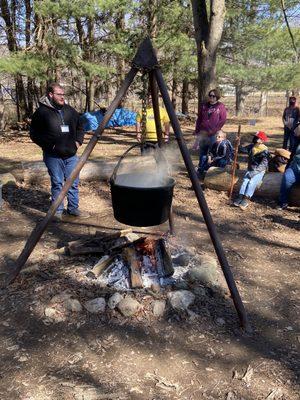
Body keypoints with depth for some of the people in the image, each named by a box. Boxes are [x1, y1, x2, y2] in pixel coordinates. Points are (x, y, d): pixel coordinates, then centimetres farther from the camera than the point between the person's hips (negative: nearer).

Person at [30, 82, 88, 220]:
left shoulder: (70, 110, 10)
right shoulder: (41, 112, -5)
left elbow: (80, 127, 22)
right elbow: (34, 134, -4)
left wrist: (78, 141, 7)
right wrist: (48, 145, -12)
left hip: (71, 154, 5)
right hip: (53, 156, -5)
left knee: (73, 183, 10)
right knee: (57, 183, 3)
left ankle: (73, 208, 24)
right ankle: (57, 211, 16)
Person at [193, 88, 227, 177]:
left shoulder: (221, 107, -2)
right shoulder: (203, 106, 11)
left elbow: (222, 120, -5)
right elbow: (199, 119, 15)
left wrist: (213, 131, -12)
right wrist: (197, 131, 9)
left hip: (213, 135, -4)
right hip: (202, 134, 4)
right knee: (202, 153, 11)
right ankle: (200, 170, 21)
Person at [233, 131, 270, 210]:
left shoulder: (265, 151, -9)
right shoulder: (251, 146, 8)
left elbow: (263, 164, -18)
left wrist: (254, 172, -28)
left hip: (260, 171, -4)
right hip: (250, 169, 4)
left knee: (252, 182, -28)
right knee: (245, 180, -23)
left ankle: (246, 200, -39)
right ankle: (240, 198, -37)